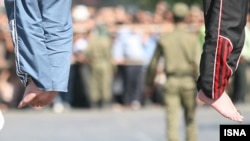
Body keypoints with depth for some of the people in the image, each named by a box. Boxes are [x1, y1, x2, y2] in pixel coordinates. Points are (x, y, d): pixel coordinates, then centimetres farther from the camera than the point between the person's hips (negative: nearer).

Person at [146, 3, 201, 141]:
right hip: (188, 82, 0)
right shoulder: (193, 38, -4)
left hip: (171, 82, 0)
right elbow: (198, 62, -14)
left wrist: (149, 84, 23)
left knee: (172, 120, -5)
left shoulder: (164, 39, 3)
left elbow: (153, 64, 10)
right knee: (190, 120, 16)